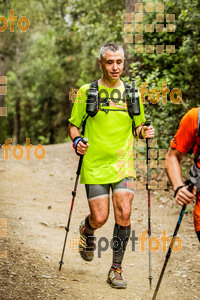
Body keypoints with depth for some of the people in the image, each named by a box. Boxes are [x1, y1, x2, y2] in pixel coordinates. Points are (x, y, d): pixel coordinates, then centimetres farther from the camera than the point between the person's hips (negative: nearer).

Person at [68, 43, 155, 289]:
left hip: (123, 163, 2)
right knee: (99, 218, -3)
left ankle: (116, 269, 8)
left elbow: (137, 127, 17)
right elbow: (73, 125, 8)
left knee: (123, 215, -8)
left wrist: (144, 132, -6)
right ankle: (86, 231, 36)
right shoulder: (86, 92, 1)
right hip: (94, 165, -1)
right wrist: (77, 140, -13)